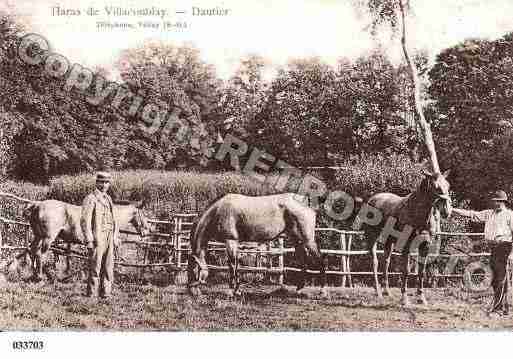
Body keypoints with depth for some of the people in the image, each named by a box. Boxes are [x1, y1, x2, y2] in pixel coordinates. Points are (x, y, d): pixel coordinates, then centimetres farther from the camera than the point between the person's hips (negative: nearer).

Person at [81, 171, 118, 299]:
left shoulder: (108, 198, 16)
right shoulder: (90, 199, -7)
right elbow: (85, 221, -12)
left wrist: (115, 237, 15)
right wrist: (89, 240, -17)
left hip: (109, 239, 7)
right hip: (97, 239, -7)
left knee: (108, 268, 9)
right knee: (95, 268, -2)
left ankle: (106, 293, 17)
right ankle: (92, 293, 5)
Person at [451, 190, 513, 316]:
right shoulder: (489, 213, 16)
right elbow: (472, 214, 15)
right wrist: (452, 210, 10)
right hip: (493, 248, 7)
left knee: (501, 279, -9)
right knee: (495, 280, 10)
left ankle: (497, 309, -9)